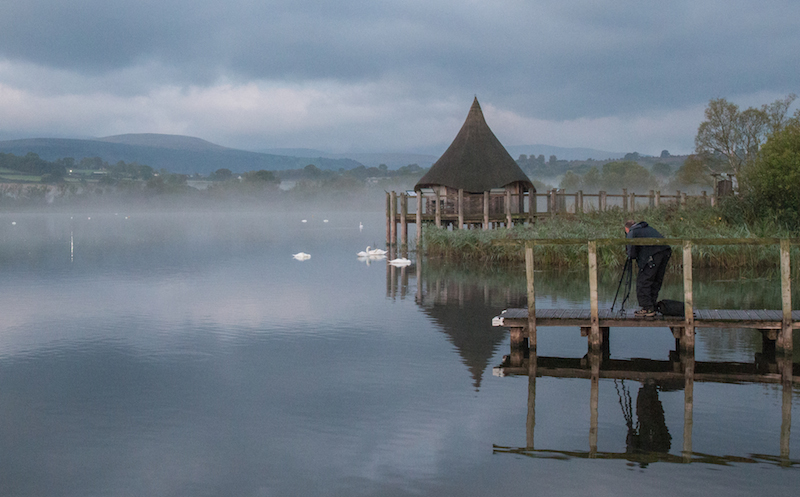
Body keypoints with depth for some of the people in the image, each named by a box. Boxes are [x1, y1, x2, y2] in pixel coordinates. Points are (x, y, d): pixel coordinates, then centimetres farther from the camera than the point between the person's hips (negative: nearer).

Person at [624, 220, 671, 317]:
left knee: (642, 281, 0)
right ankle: (652, 307, 19)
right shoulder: (648, 228, 31)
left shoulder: (631, 233, 9)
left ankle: (648, 308, -1)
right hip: (666, 251, 8)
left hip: (653, 254, -8)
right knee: (656, 281, 16)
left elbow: (632, 254, 1)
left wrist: (630, 256, 25)